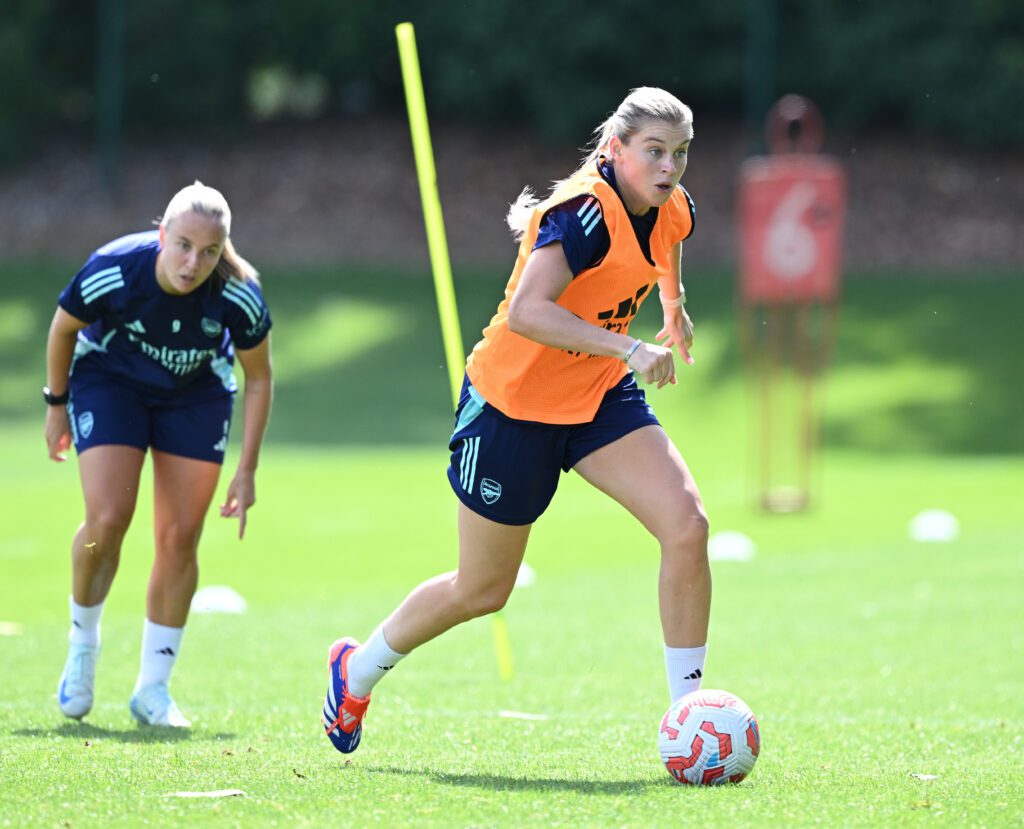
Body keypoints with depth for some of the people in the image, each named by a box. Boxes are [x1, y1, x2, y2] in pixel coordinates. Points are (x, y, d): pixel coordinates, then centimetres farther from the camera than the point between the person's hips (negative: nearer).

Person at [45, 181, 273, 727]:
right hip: (109, 380, -1)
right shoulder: (112, 271, -32)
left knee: (179, 539, -4)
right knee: (108, 519, -19)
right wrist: (57, 405, 2)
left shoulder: (240, 296, -28)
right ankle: (82, 644, 9)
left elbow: (258, 378, -10)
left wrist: (247, 472, -9)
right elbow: (64, 327, -9)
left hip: (197, 395, 2)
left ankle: (152, 689, 9)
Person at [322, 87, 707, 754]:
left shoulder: (672, 211, -4)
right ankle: (358, 670, 36)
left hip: (600, 396, 6)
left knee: (687, 525, -17)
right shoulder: (586, 212, -28)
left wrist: (674, 302, 37)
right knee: (481, 591, 9)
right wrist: (629, 348, -45)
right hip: (514, 400, -6)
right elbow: (527, 312, -41)